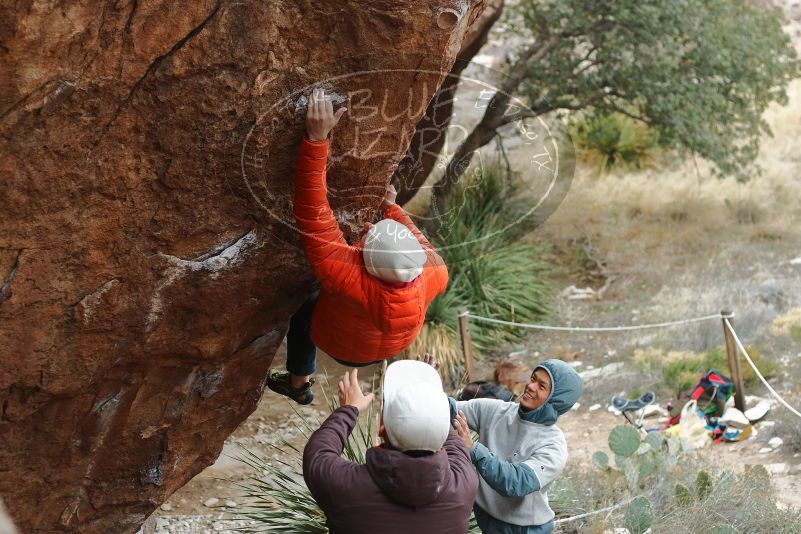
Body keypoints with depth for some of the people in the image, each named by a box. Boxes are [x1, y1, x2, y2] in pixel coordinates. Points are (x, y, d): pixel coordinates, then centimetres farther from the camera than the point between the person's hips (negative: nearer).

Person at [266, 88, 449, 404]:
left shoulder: (346, 278, -51)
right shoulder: (433, 277, -41)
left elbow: (313, 216, -51)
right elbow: (425, 248, -16)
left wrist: (317, 138, -53)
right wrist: (391, 209, -5)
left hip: (344, 349, -3)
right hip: (393, 345, 3)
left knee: (302, 310, 26)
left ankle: (298, 384, 45)